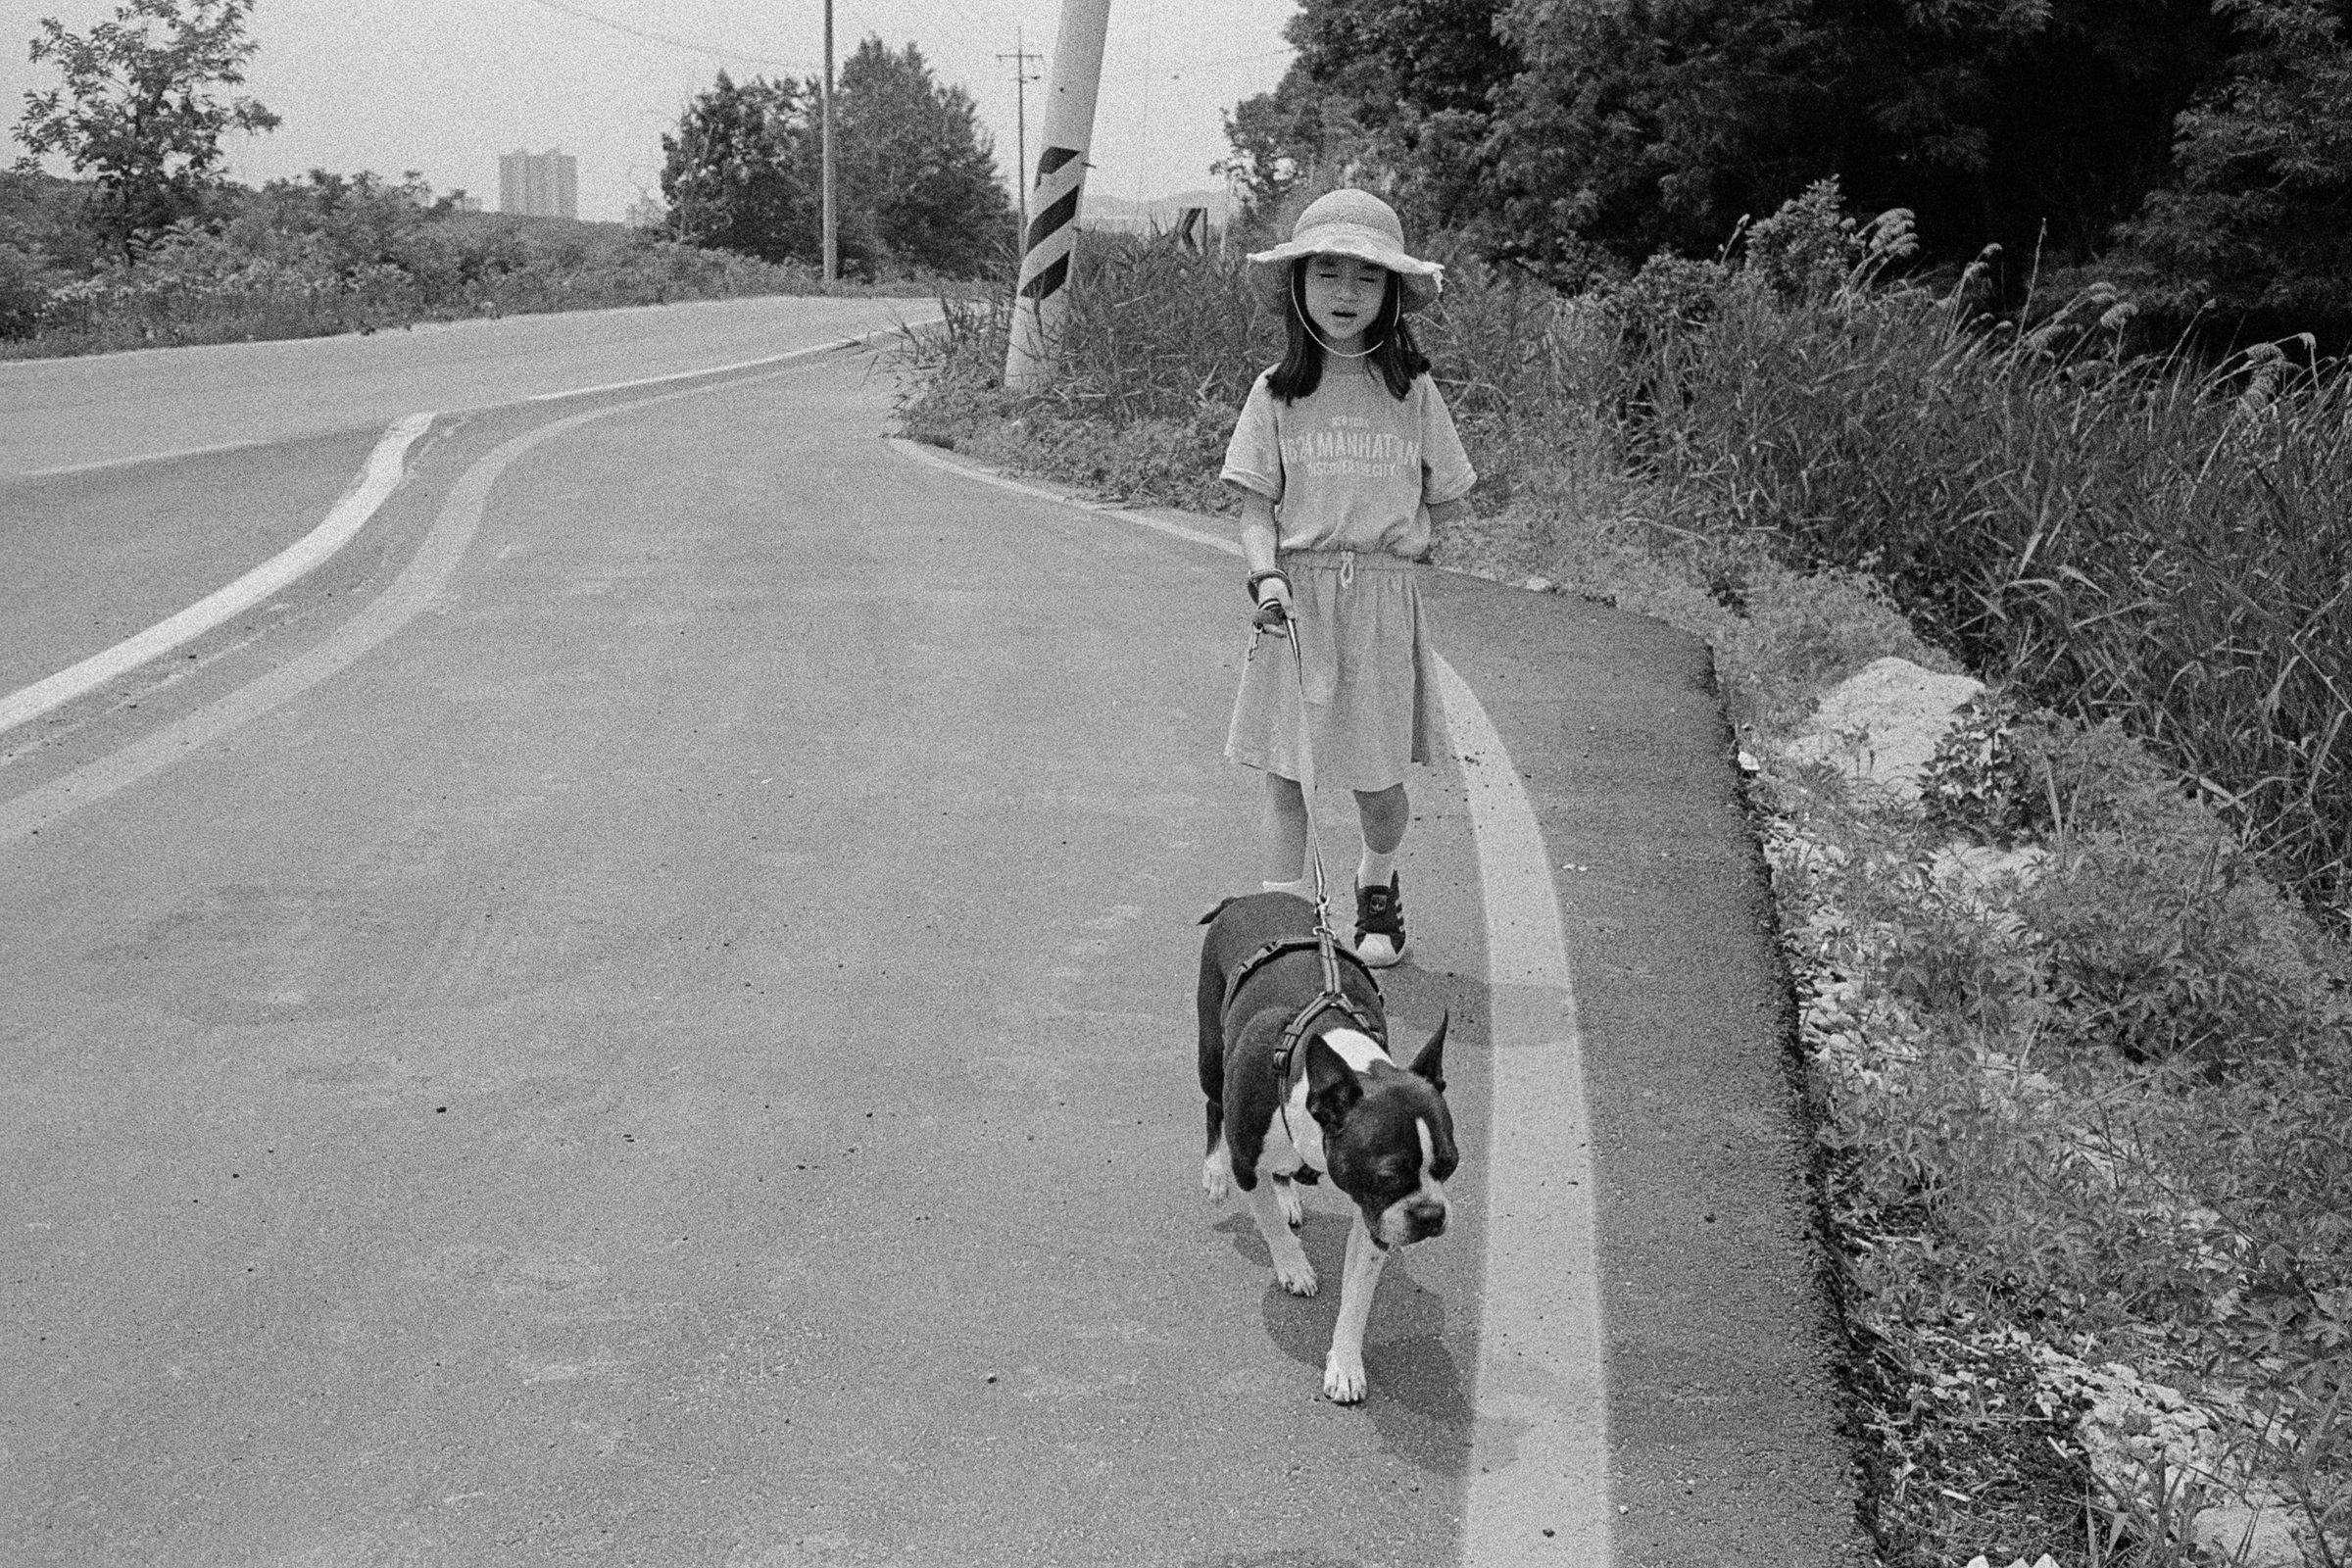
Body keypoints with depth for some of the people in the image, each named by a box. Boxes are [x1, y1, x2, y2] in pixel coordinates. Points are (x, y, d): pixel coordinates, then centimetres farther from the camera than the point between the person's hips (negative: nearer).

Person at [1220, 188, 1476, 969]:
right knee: (1282, 774, 0)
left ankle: (1379, 888, 34)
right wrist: (1266, 575, -16)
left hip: (1384, 600, 0)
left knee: (1377, 781, 4)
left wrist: (1385, 539, 2)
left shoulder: (1411, 390, 2)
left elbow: (1450, 500, 11)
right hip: (1294, 599, 0)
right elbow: (1255, 507, 0)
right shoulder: (1278, 392, 1)